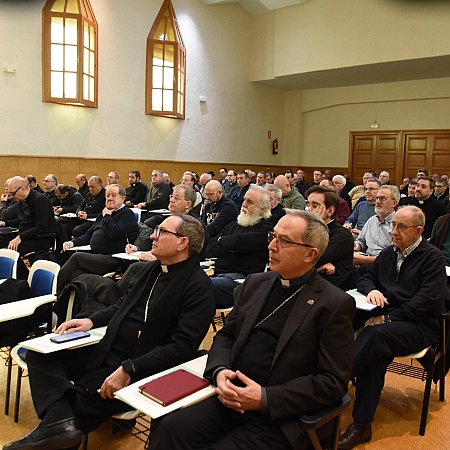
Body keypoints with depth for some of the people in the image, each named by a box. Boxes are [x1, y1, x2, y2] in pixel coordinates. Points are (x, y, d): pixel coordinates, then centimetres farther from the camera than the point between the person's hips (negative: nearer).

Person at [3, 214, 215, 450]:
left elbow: (183, 347, -22)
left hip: (141, 370, -9)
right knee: (40, 354, -1)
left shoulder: (198, 286, -15)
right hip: (105, 352, 9)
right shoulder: (152, 269, 10)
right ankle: (59, 420, -20)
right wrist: (91, 321, 6)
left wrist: (129, 369, -27)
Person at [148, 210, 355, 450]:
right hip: (231, 399, 5)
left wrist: (265, 398, -17)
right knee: (170, 429, -20)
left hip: (278, 418, -4)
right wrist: (219, 371, -8)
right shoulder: (255, 283, 11)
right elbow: (225, 336, 14)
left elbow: (333, 381, -10)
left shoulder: (334, 304, -7)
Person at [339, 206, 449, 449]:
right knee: (376, 351, -28)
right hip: (386, 318, 5)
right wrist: (372, 289, -6)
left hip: (419, 325, -4)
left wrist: (389, 318, -20)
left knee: (375, 334, -35)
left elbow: (429, 299, -14)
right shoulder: (388, 253, 15)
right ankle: (362, 424, -26)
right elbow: (365, 278, 20)